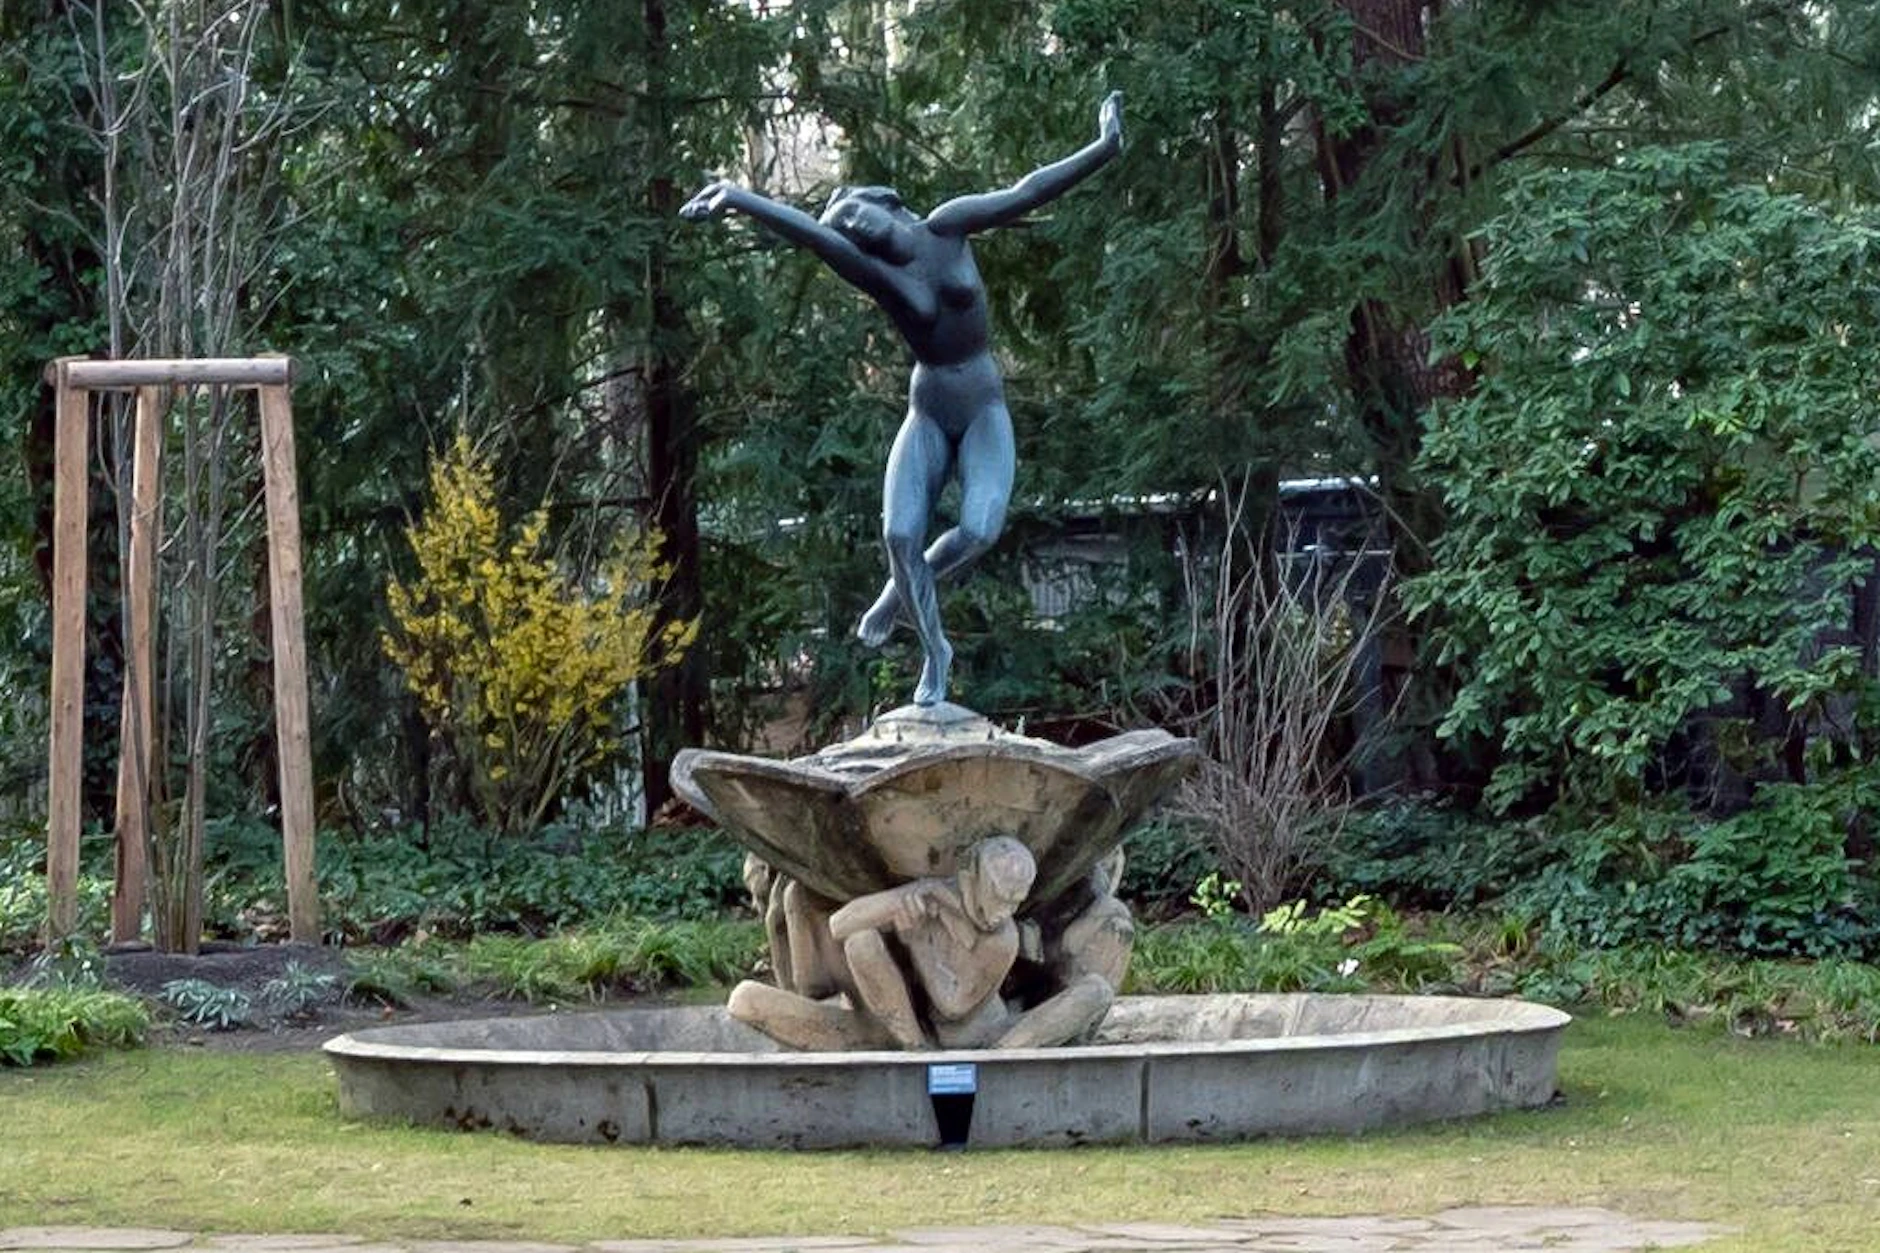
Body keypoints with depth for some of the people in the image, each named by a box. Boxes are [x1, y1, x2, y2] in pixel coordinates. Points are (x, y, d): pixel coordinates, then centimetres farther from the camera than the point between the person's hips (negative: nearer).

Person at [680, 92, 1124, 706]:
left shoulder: (947, 229, -3)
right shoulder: (876, 273, -9)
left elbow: (1026, 194, -3)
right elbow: (813, 233, -25)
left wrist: (1103, 148, -6)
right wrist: (739, 200, -38)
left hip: (985, 414, 0)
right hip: (927, 418, 0)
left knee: (978, 530, -22)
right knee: (900, 533, -17)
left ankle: (899, 596, 6)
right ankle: (934, 652, 3)